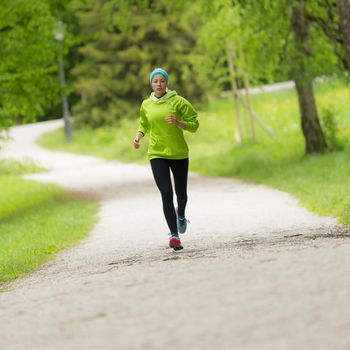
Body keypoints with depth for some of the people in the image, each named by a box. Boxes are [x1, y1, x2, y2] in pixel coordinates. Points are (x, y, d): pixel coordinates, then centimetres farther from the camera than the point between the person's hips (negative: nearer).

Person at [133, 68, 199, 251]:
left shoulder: (178, 101, -5)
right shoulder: (146, 105, 5)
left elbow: (194, 124, -3)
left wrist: (178, 122, -21)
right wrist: (139, 135, 2)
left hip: (179, 153, -1)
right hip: (157, 154, 1)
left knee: (181, 193, 11)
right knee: (166, 193, -13)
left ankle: (181, 214, 48)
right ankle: (174, 235, -16)